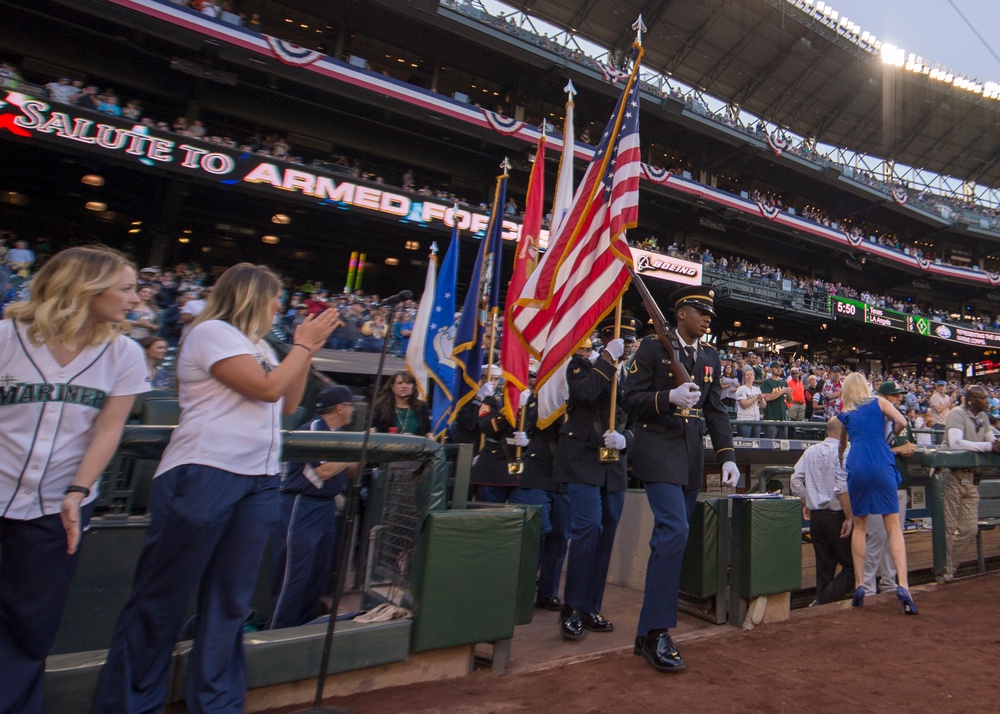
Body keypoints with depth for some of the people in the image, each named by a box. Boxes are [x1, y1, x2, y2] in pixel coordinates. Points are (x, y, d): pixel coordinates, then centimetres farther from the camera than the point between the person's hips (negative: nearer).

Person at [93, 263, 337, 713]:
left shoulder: (257, 345, 20)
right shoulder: (211, 331, -6)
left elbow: (288, 404, 19)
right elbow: (267, 388, -15)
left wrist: (307, 350, 12)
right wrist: (304, 344, -3)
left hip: (258, 481, 8)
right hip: (203, 475, -8)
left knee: (230, 600, 11)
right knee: (163, 596, 5)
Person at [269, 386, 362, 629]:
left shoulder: (336, 434, 12)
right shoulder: (312, 430, -15)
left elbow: (343, 474, 15)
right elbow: (323, 471, -23)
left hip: (326, 507, 9)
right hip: (302, 507, -9)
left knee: (319, 576, 14)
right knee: (294, 575, -4)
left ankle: (303, 627, 27)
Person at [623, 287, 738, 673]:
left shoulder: (710, 356, 14)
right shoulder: (653, 347, -4)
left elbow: (716, 410, 12)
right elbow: (632, 400, -7)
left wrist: (727, 456, 3)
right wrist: (670, 397, -24)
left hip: (692, 457, 6)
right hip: (660, 453, -6)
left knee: (669, 538, 9)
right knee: (674, 532, -18)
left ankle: (647, 630, 21)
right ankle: (655, 633, -7)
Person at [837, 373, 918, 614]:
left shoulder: (844, 414, 17)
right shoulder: (879, 402, 12)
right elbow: (901, 422, -3)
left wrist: (839, 465, 42)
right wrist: (890, 436, 18)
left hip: (856, 466, 1)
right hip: (882, 465, -1)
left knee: (859, 526, 11)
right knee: (893, 526, 2)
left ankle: (859, 585, 10)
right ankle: (903, 585, -8)